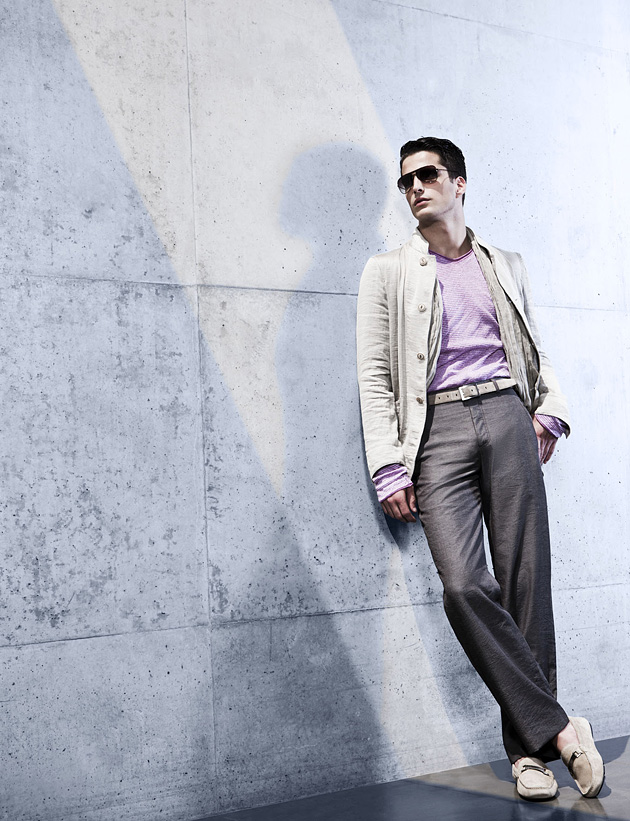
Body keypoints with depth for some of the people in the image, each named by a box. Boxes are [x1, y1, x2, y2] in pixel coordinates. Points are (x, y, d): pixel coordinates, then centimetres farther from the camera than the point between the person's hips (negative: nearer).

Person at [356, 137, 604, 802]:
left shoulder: (506, 266, 22)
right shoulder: (389, 271, 13)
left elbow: (535, 350, 26)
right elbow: (375, 375, 6)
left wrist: (549, 411, 5)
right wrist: (389, 469, -3)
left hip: (507, 417, 2)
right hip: (439, 429, -2)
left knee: (525, 583, -5)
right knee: (465, 587, -18)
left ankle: (529, 747, 5)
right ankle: (557, 728, -7)